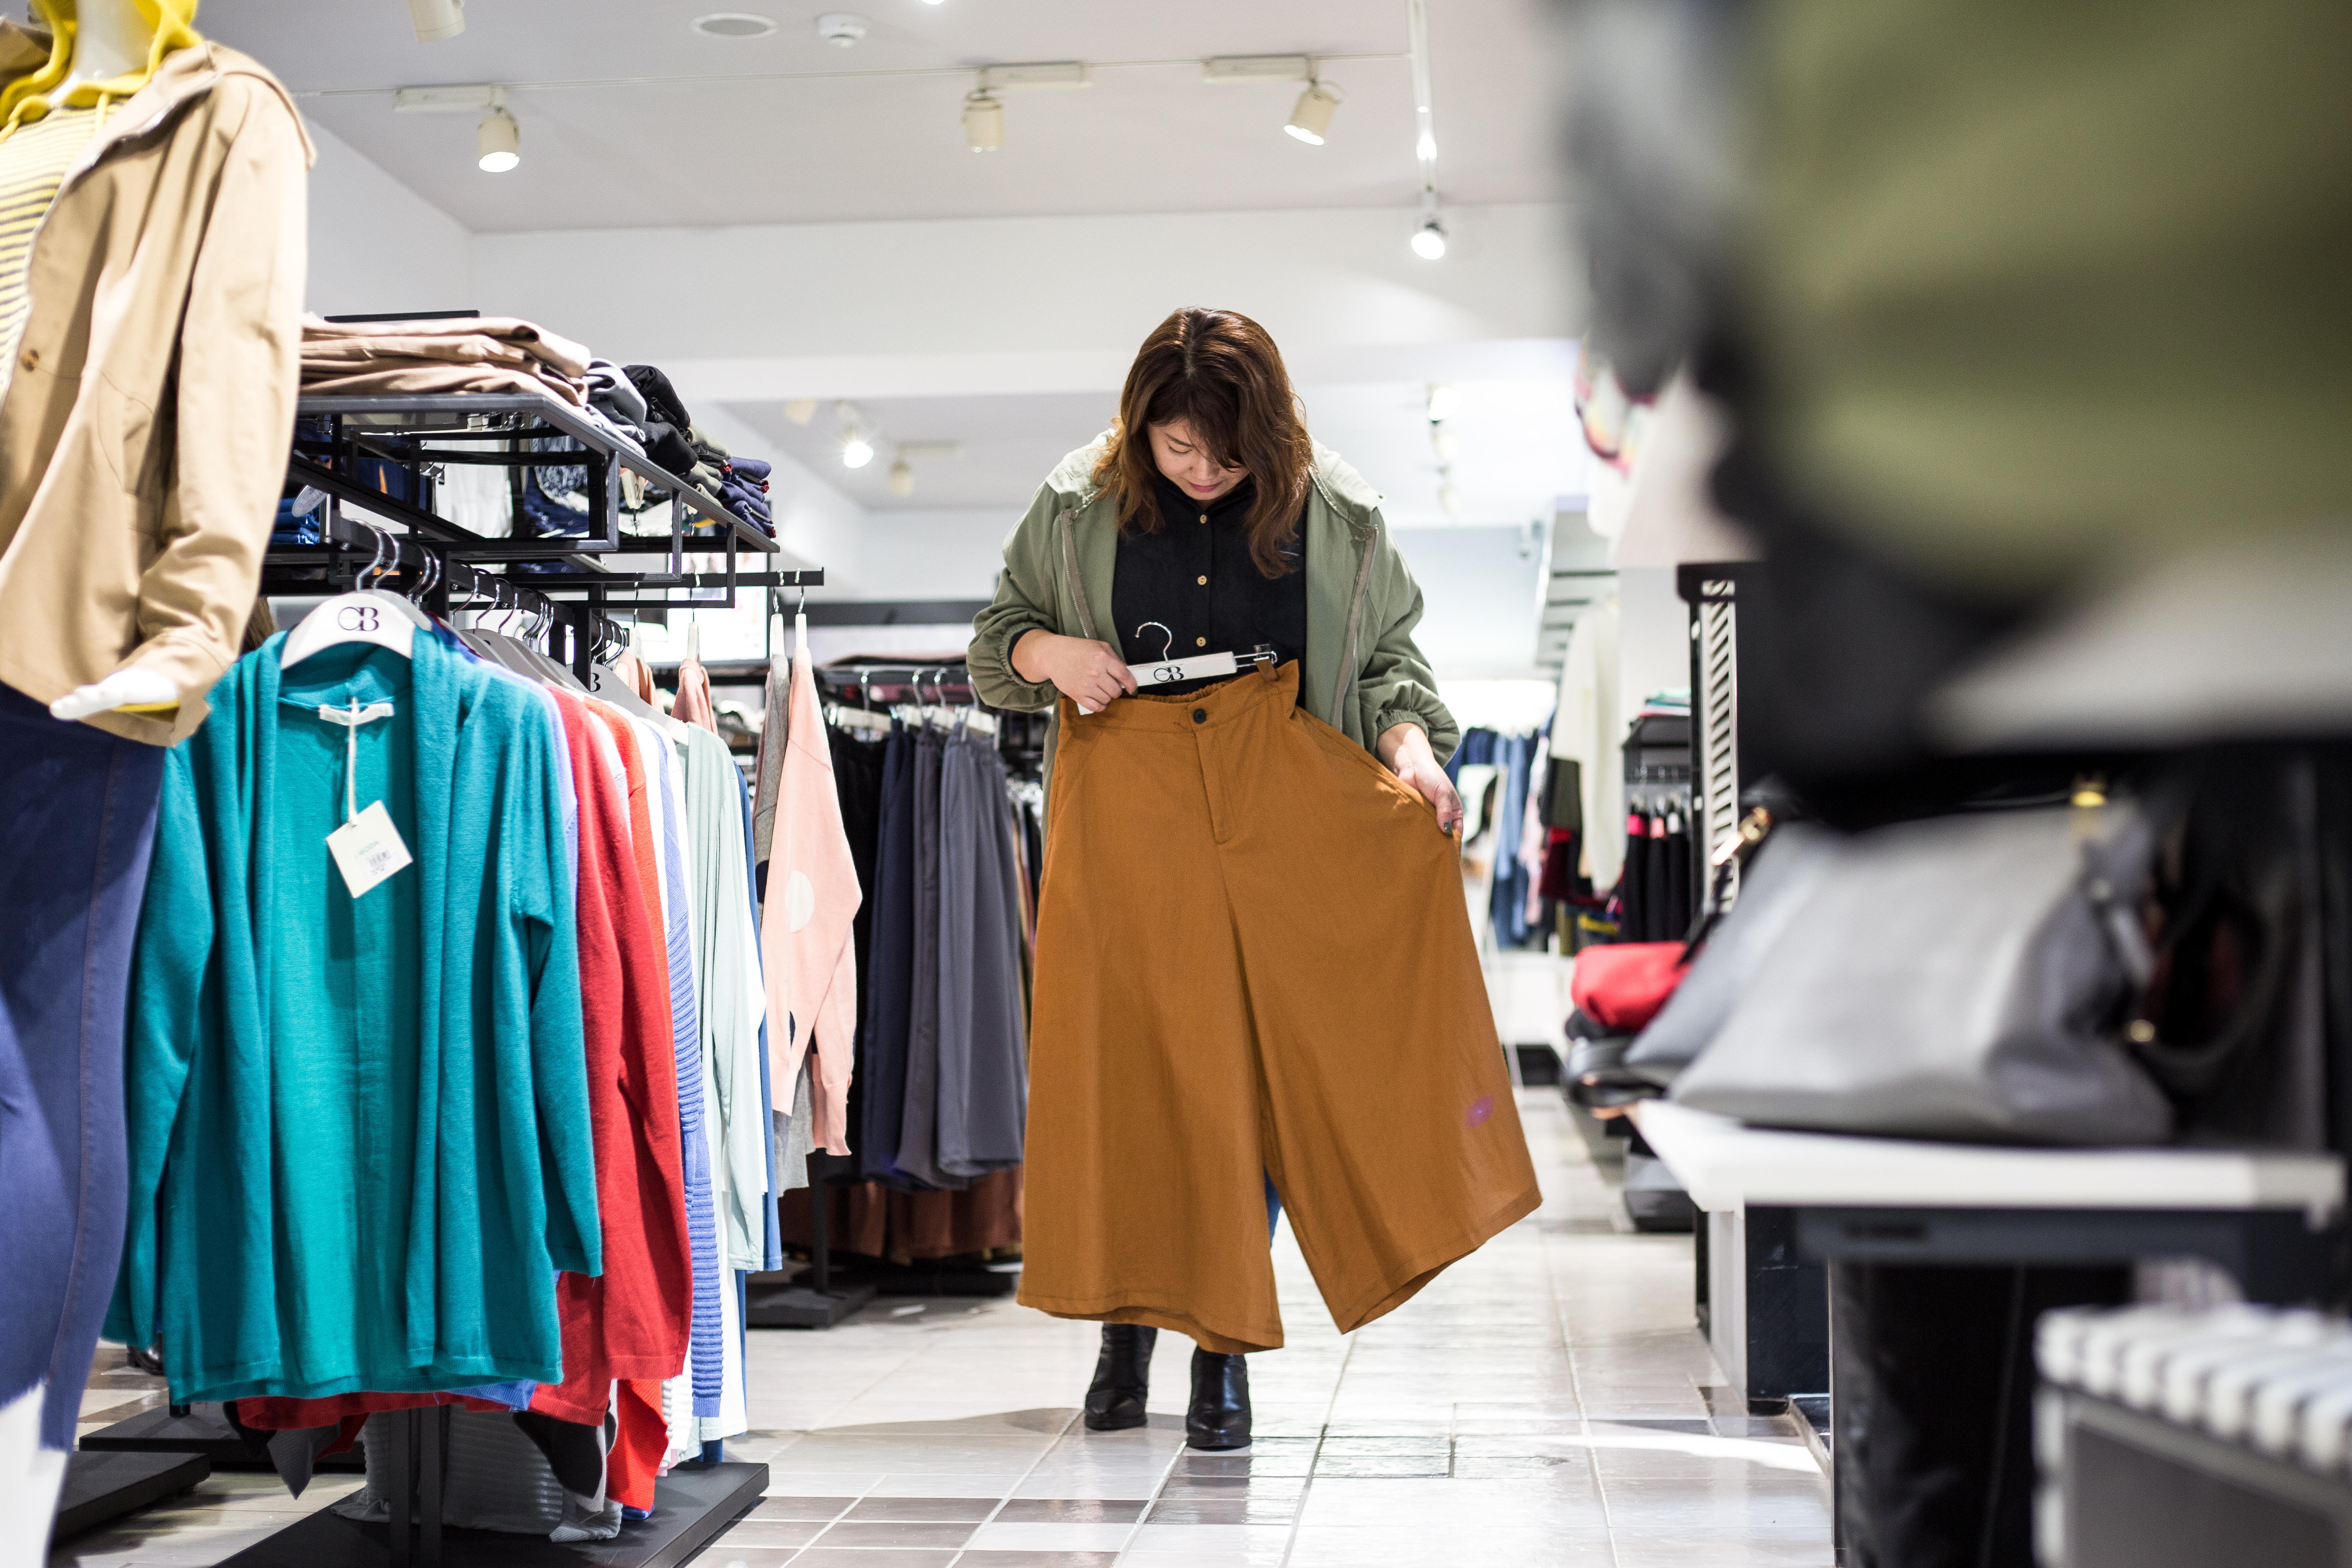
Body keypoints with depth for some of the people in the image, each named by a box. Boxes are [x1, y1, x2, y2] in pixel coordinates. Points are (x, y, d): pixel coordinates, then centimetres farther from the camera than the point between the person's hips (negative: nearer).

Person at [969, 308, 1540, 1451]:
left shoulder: (1334, 515, 2)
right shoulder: (1078, 506, 4)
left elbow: (1387, 654, 10)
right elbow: (995, 635, 15)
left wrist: (1411, 743, -8)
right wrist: (1048, 653, -7)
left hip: (1276, 810, 0)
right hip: (1124, 809, 1)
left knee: (1249, 1070, -3)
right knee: (1121, 1060, 1)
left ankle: (1223, 1348, 8)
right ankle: (1127, 1322, 18)